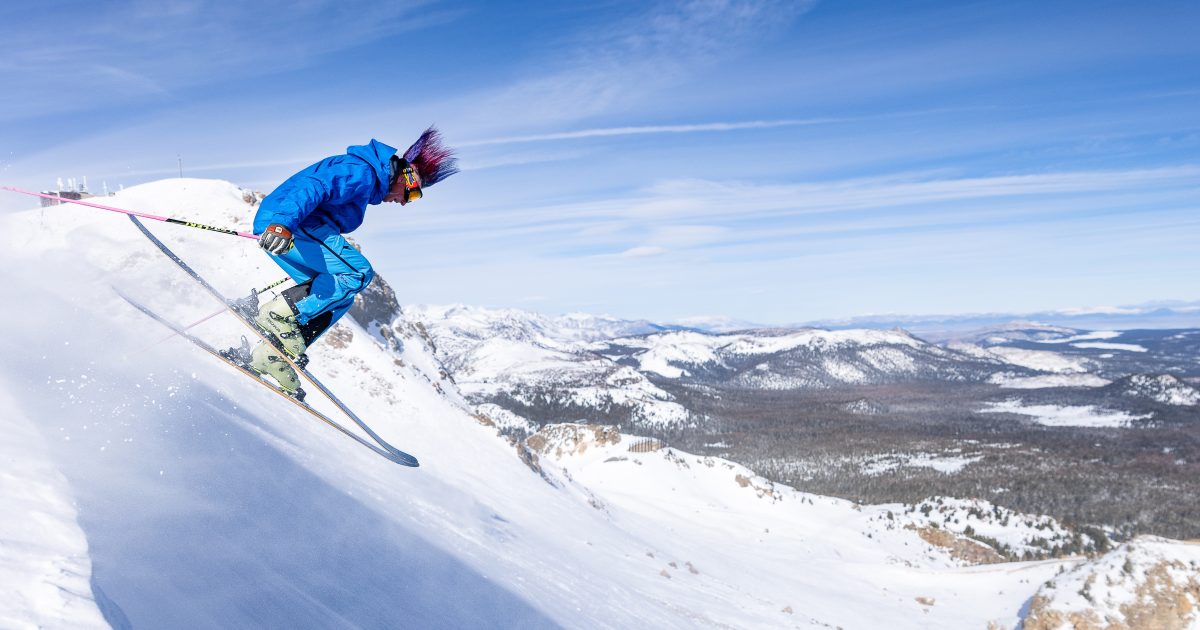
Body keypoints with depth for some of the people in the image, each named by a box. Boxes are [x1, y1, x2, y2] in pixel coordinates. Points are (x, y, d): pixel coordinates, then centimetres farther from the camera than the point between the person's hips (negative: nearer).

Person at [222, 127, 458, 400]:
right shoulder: (362, 172, -8)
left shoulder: (366, 178, 25)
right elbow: (312, 187, -24)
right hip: (281, 227, -11)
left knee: (340, 298, 8)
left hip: (289, 226, 11)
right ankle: (276, 314, -21)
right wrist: (282, 224, -38)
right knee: (359, 272, -18)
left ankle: (267, 353, 1)